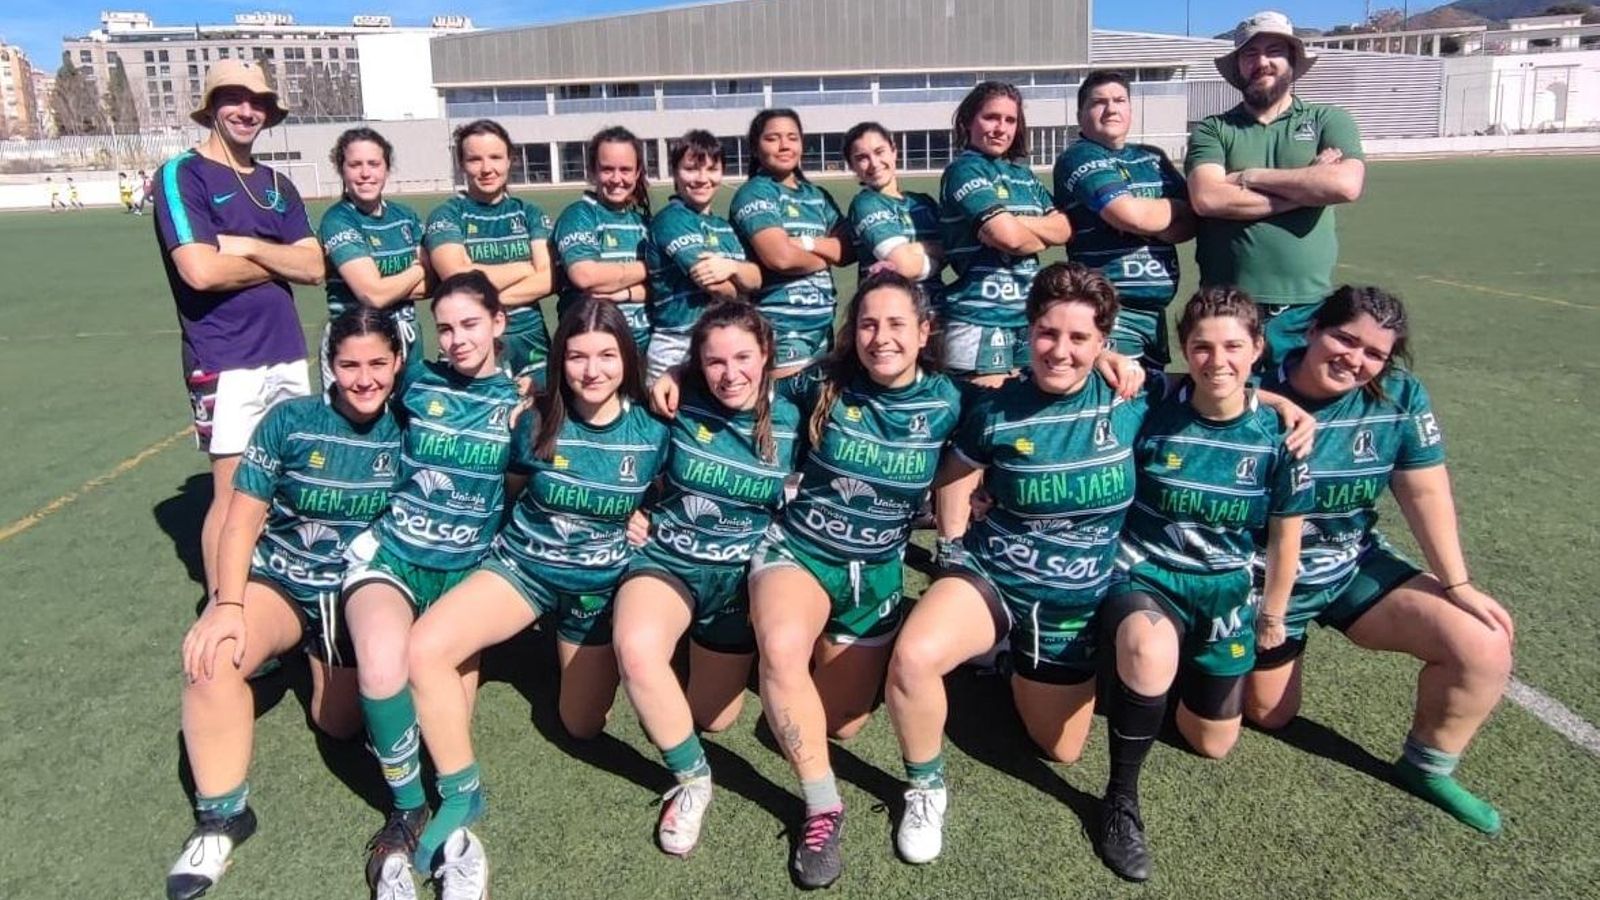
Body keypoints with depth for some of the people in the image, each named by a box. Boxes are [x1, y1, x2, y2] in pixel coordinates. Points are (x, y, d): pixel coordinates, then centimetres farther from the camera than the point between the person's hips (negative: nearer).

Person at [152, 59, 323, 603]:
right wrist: (277, 260, -3)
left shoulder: (278, 185, 15)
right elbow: (202, 271, -17)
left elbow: (314, 267, 3)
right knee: (234, 493, -3)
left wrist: (248, 246, -10)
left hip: (288, 354, 6)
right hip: (225, 362, -6)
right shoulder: (182, 174, -4)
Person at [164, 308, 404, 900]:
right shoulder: (290, 420, -8)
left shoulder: (405, 432, -5)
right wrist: (227, 605, -20)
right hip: (279, 580, -1)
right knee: (211, 658, -31)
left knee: (338, 726, 4)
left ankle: (323, 657, 39)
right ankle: (222, 816, -13)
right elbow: (243, 519, -8)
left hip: (360, 592, 2)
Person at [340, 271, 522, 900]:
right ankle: (408, 808, -9)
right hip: (391, 552, -1)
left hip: (468, 565, 1)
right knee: (382, 668, -31)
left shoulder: (520, 398, 3)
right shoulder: (417, 383, 3)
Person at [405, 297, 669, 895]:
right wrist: (543, 529, -2)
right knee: (424, 648, -27)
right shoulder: (538, 422, -11)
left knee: (581, 727, 10)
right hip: (524, 564, 0)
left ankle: (578, 651, 42)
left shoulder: (652, 431, -11)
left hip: (602, 583, 1)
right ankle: (460, 796, -10)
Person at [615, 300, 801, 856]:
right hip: (668, 555, -1)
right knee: (635, 648, -34)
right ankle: (692, 779, -11)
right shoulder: (681, 404, -11)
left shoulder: (790, 421, -9)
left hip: (741, 569, 1)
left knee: (715, 719, 9)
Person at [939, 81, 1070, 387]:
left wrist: (1016, 223, -10)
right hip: (981, 316, -7)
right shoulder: (964, 170, -6)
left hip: (1027, 313, 8)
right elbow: (1008, 236, -18)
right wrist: (1040, 239, 3)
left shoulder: (1023, 173, 16)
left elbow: (1063, 229, 6)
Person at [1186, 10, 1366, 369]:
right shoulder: (1212, 130, 6)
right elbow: (1207, 198, -13)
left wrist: (1251, 176, -7)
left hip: (1307, 310, 1)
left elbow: (1346, 185, -11)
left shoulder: (1329, 121, 9)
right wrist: (1308, 186, -8)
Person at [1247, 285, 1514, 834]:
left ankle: (1426, 768, 12)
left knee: (1485, 650, -12)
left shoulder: (1400, 397, -11)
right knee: (1269, 714, 11)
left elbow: (1426, 492, -7)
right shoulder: (1255, 391, -22)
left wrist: (1457, 585, -8)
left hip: (1357, 568, 3)